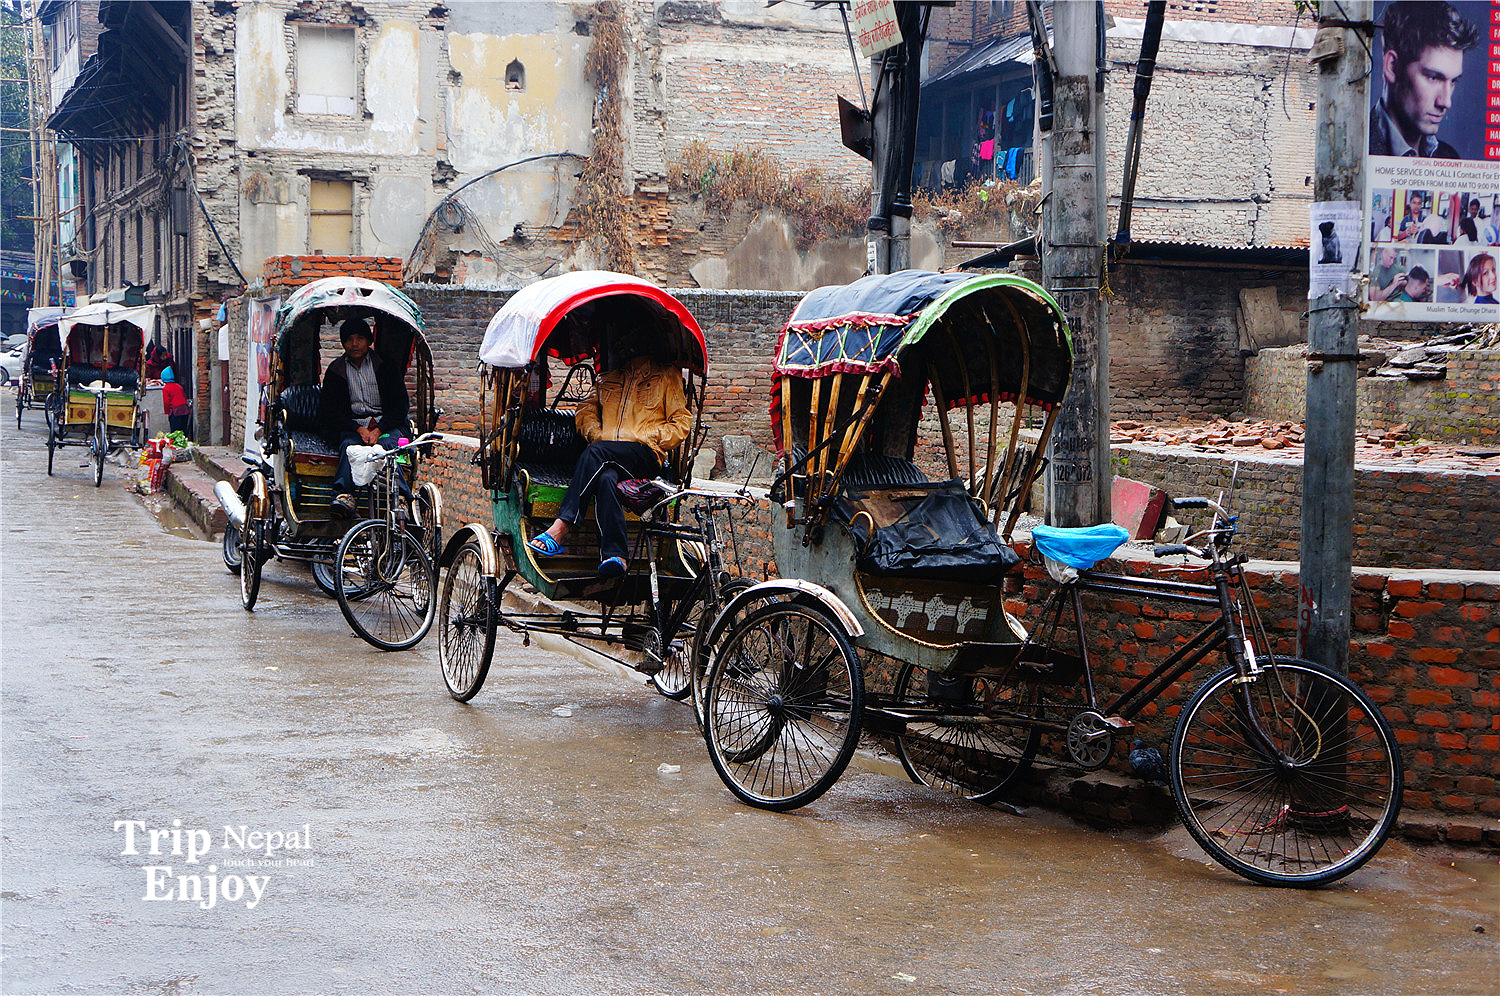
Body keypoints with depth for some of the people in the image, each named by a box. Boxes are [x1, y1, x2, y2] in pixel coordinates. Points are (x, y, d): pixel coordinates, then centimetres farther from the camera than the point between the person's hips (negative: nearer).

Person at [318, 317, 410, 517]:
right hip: (352, 425, 1)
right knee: (349, 445, -34)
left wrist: (379, 429, -14)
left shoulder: (386, 366, 10)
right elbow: (330, 412, 5)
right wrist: (358, 429, -13)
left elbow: (401, 405, 3)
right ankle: (343, 496, -55)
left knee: (386, 443, -35)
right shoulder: (335, 370, 13)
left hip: (386, 424, -1)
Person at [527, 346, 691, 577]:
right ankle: (614, 556, -49)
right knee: (605, 477, -36)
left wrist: (649, 438, -4)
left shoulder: (667, 376, 16)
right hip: (608, 457, 3)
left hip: (647, 456, -3)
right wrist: (596, 434, 3)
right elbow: (585, 410, 24)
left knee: (596, 452, -34)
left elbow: (681, 424, 10)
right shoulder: (608, 378, 28)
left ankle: (561, 528, -39)